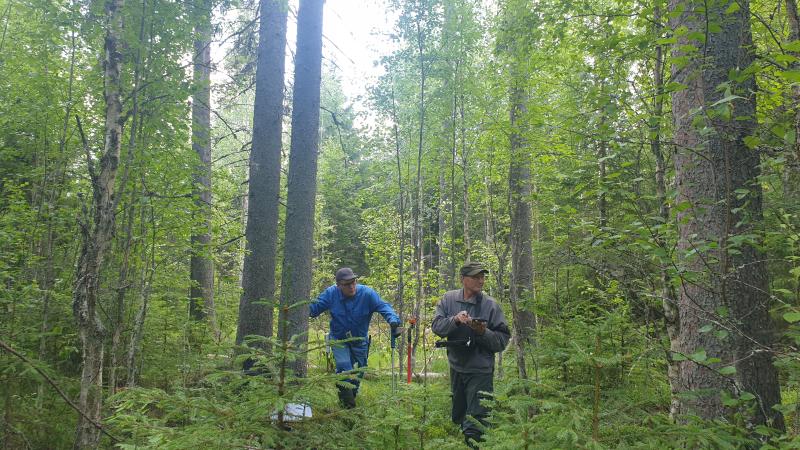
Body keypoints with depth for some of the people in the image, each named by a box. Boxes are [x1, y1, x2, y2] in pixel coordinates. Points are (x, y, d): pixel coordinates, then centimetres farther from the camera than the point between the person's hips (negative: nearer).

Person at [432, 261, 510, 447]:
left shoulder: (491, 305, -11)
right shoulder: (449, 299, -2)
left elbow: (503, 340, -10)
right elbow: (436, 326, -10)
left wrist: (483, 332, -26)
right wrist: (455, 320, -26)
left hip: (480, 372, -4)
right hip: (456, 368, 4)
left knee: (475, 427, -4)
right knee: (457, 418, 23)